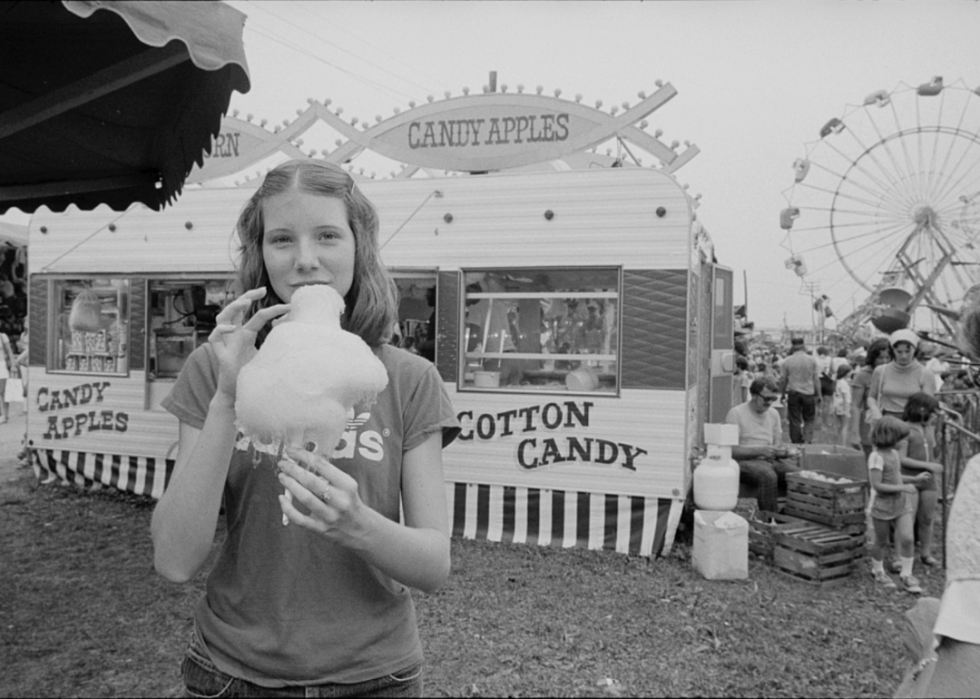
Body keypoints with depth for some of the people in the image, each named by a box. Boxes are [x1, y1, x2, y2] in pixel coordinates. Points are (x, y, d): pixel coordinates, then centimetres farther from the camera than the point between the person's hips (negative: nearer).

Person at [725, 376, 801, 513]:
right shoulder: (736, 413, -6)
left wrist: (786, 452, -7)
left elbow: (777, 444, 17)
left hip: (771, 460, 6)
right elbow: (731, 450, -12)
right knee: (768, 476, -37)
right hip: (745, 461, -6)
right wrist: (760, 450, -20)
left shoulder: (773, 413, 15)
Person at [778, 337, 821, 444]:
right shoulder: (812, 360, -2)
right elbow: (816, 379, 2)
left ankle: (796, 443, 9)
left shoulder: (787, 361, -4)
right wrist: (818, 395, 10)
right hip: (809, 394, 1)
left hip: (793, 394, 0)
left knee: (794, 421, 6)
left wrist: (782, 393, 13)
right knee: (809, 419, 13)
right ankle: (807, 440, -2)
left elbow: (782, 379, 1)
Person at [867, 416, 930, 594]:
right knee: (881, 541, 10)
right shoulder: (876, 457, -19)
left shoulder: (894, 453, 7)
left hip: (901, 503, 6)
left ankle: (906, 575, 9)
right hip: (882, 505, -6)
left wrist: (915, 479, 9)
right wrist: (902, 488, -21)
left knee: (907, 538, -4)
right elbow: (877, 485, -23)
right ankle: (878, 571, 31)